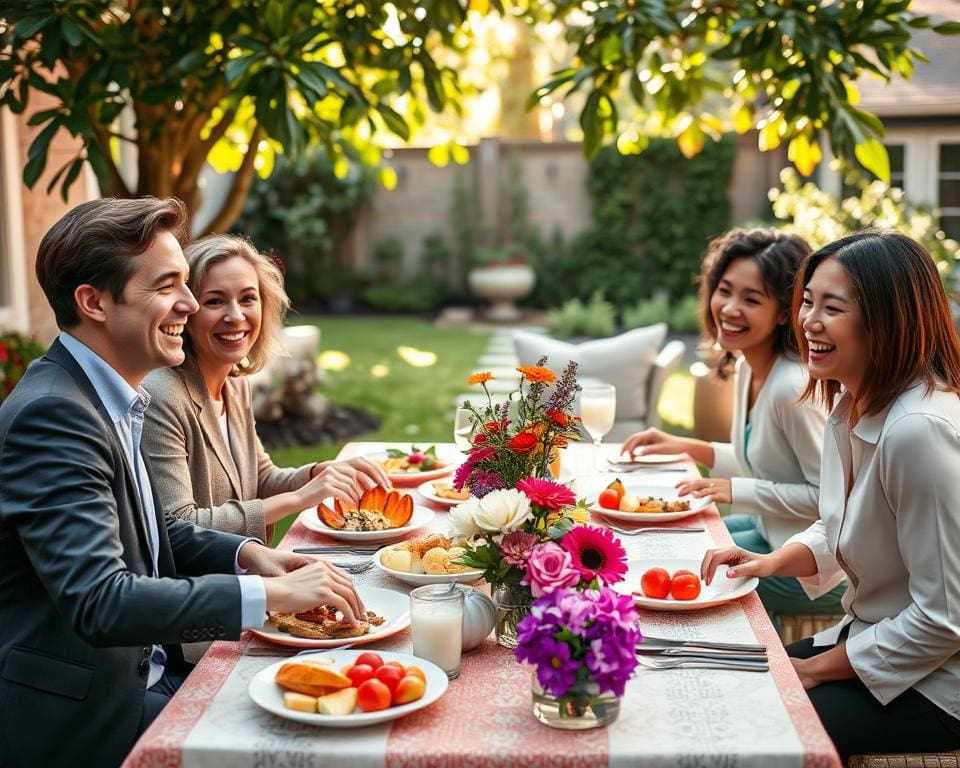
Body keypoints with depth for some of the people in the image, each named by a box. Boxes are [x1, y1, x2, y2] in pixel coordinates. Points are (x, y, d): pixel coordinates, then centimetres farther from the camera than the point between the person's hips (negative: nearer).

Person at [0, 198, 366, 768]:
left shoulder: (109, 397, 7)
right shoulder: (51, 413, -22)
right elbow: (100, 602, -29)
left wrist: (246, 554, 1)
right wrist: (271, 594, -27)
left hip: (142, 673, 8)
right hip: (82, 719, -8)